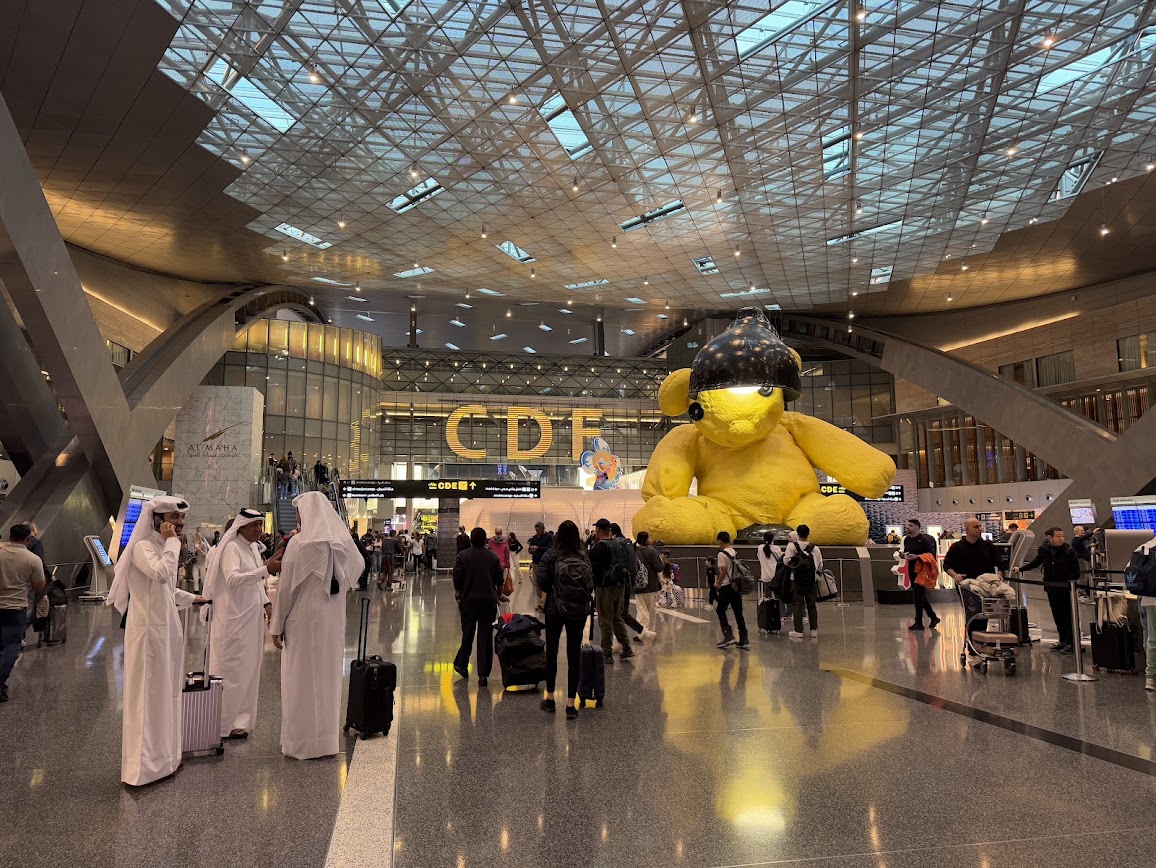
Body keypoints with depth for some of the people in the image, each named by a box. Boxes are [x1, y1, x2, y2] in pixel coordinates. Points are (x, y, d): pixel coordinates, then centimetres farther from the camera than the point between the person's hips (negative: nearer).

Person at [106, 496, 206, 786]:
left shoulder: (165, 547, 13)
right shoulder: (143, 547, -15)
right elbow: (160, 573, -35)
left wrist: (191, 598, 34)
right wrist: (171, 541, -24)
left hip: (167, 627, 9)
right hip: (147, 629, -9)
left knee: (166, 691, 16)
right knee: (147, 694, -2)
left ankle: (162, 753, 28)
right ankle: (143, 763, 8)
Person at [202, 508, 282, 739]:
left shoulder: (253, 547, 12)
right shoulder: (232, 548, -14)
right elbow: (232, 579, -29)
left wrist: (266, 603, 9)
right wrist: (266, 569, -37)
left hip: (251, 617, 8)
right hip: (234, 618, -8)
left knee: (247, 668, 14)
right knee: (231, 669, 0)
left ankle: (239, 718, 25)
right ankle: (225, 724, 10)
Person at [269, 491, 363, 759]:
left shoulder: (299, 543, -14)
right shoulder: (343, 542, 1)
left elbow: (286, 587, -11)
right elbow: (358, 567, 15)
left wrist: (276, 625, -3)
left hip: (303, 619, -5)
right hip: (334, 620, 5)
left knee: (301, 679, 7)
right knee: (328, 676, 14)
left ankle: (302, 742, 15)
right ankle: (327, 738, 24)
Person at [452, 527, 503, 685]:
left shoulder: (462, 556, -4)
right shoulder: (493, 557, 3)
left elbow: (457, 580, -7)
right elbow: (499, 580, 6)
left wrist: (458, 596, 5)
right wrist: (498, 596, 20)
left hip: (469, 600, -1)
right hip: (489, 601, 1)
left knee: (467, 634, 15)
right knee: (486, 636, 2)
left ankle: (461, 665, 27)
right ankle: (483, 674, 0)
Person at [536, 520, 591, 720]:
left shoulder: (549, 555, -9)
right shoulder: (584, 557, -4)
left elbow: (542, 583, -13)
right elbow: (591, 584, -3)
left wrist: (553, 590, 8)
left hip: (554, 609, -1)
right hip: (578, 611, 1)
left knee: (551, 653, 15)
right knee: (573, 656, 6)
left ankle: (550, 699, 25)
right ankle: (570, 705, 8)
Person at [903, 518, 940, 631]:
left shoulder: (924, 539, -12)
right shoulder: (907, 539, 10)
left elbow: (931, 554, -16)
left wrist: (917, 556, -24)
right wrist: (904, 555, -2)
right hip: (912, 570, 8)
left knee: (917, 596, -7)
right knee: (921, 596, 14)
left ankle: (919, 622, 1)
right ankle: (933, 617, 29)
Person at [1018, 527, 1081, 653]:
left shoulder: (1068, 551, -10)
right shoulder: (1044, 549, 3)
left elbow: (1076, 571, -7)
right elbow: (1036, 562, 21)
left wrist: (1070, 583, -18)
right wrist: (1021, 569, 23)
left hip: (1066, 589, -4)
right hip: (1051, 588, 5)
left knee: (1068, 615, 0)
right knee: (1057, 615, 11)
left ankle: (1071, 643, 8)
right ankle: (1063, 640, 22)